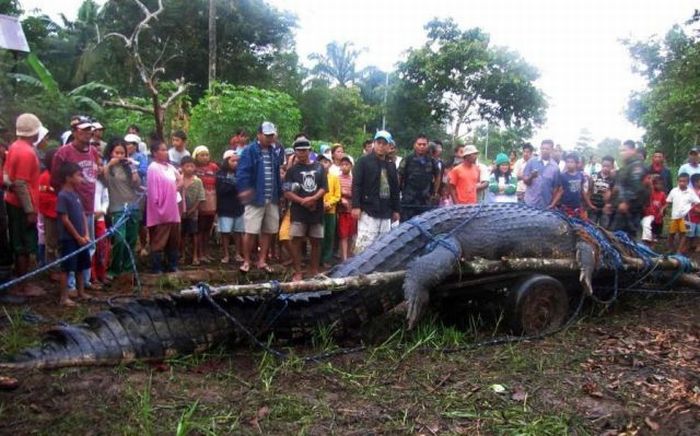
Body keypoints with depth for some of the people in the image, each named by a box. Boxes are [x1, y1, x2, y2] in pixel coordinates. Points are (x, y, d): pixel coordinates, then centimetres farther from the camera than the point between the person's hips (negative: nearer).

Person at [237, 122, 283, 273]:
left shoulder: (274, 152, 14)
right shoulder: (250, 151, -7)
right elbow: (242, 172, -15)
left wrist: (279, 193, 18)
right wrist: (244, 189, -28)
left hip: (272, 199, 6)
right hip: (256, 198, -6)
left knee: (268, 231, 9)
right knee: (251, 231, -5)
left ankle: (262, 261, 19)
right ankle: (246, 261, 8)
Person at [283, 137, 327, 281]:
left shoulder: (318, 168, 9)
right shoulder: (292, 170, 4)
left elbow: (324, 188, 3)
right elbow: (287, 193, -3)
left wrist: (313, 198, -14)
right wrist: (302, 201, -15)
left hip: (316, 211, 2)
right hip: (298, 212, -2)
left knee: (316, 241, 7)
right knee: (296, 241, -4)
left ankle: (314, 271, 19)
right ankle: (298, 272, 3)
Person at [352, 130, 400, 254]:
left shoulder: (391, 165, 16)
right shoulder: (364, 161, -1)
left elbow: (395, 189, 20)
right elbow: (356, 185, -8)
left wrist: (395, 210, 16)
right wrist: (356, 206, -15)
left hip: (385, 212, 6)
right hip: (368, 210, -6)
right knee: (364, 243, -12)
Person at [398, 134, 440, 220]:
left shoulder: (432, 161, 6)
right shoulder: (407, 160, -5)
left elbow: (437, 176, 21)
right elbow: (398, 177, 0)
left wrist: (434, 193, 18)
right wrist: (400, 192, 0)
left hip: (426, 203, 4)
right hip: (408, 202, -3)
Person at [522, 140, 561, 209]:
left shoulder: (555, 167, 2)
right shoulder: (531, 162, 0)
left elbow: (556, 187, 4)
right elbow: (525, 180, 0)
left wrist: (553, 204, -1)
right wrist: (531, 177, -20)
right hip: (529, 203, -1)